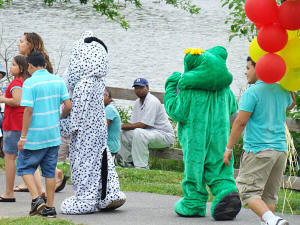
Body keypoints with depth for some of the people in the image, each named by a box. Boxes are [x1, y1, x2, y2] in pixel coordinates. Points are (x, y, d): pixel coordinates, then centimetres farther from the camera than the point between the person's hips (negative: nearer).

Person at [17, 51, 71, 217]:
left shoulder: (30, 83, -13)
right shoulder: (58, 81, 3)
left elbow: (28, 110, -17)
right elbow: (68, 106, 1)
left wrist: (23, 137, -13)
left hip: (34, 136, -5)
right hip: (53, 135, 5)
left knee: (25, 168, 9)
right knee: (50, 171, 11)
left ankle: (36, 199, -7)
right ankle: (50, 208, 11)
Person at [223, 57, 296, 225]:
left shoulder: (252, 93, -10)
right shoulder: (282, 91, 10)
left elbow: (240, 122, -13)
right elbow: (291, 104, 34)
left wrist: (229, 148, -7)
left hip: (258, 150, -7)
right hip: (280, 148, 7)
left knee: (249, 192, -6)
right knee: (269, 195, 13)